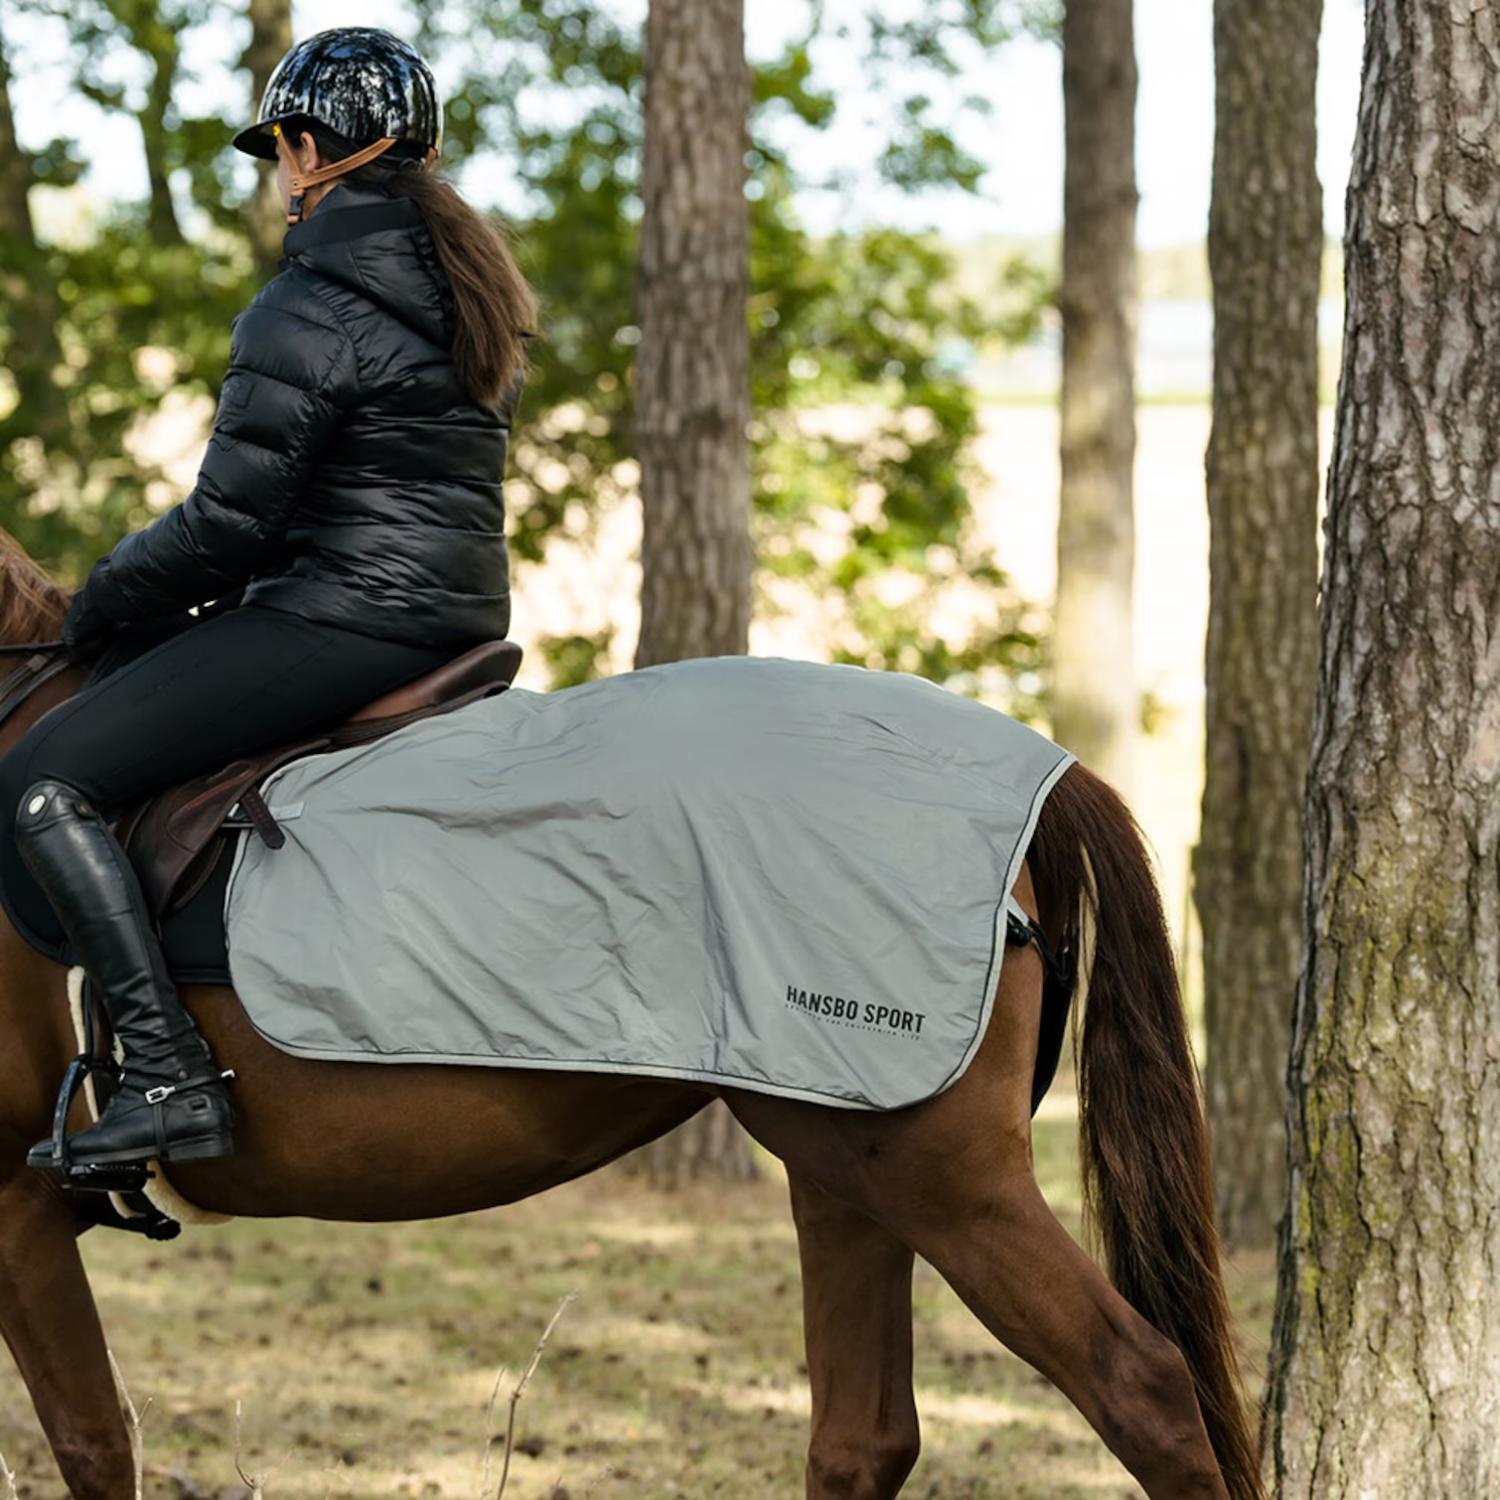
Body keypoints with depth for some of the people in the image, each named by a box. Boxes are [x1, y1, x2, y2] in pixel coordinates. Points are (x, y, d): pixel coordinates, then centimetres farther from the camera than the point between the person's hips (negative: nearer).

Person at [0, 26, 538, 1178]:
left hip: (341, 616, -10)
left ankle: (170, 1082, -21)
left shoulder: (311, 307, -13)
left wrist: (101, 607, 2)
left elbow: (227, 519, -16)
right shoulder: (470, 294, 16)